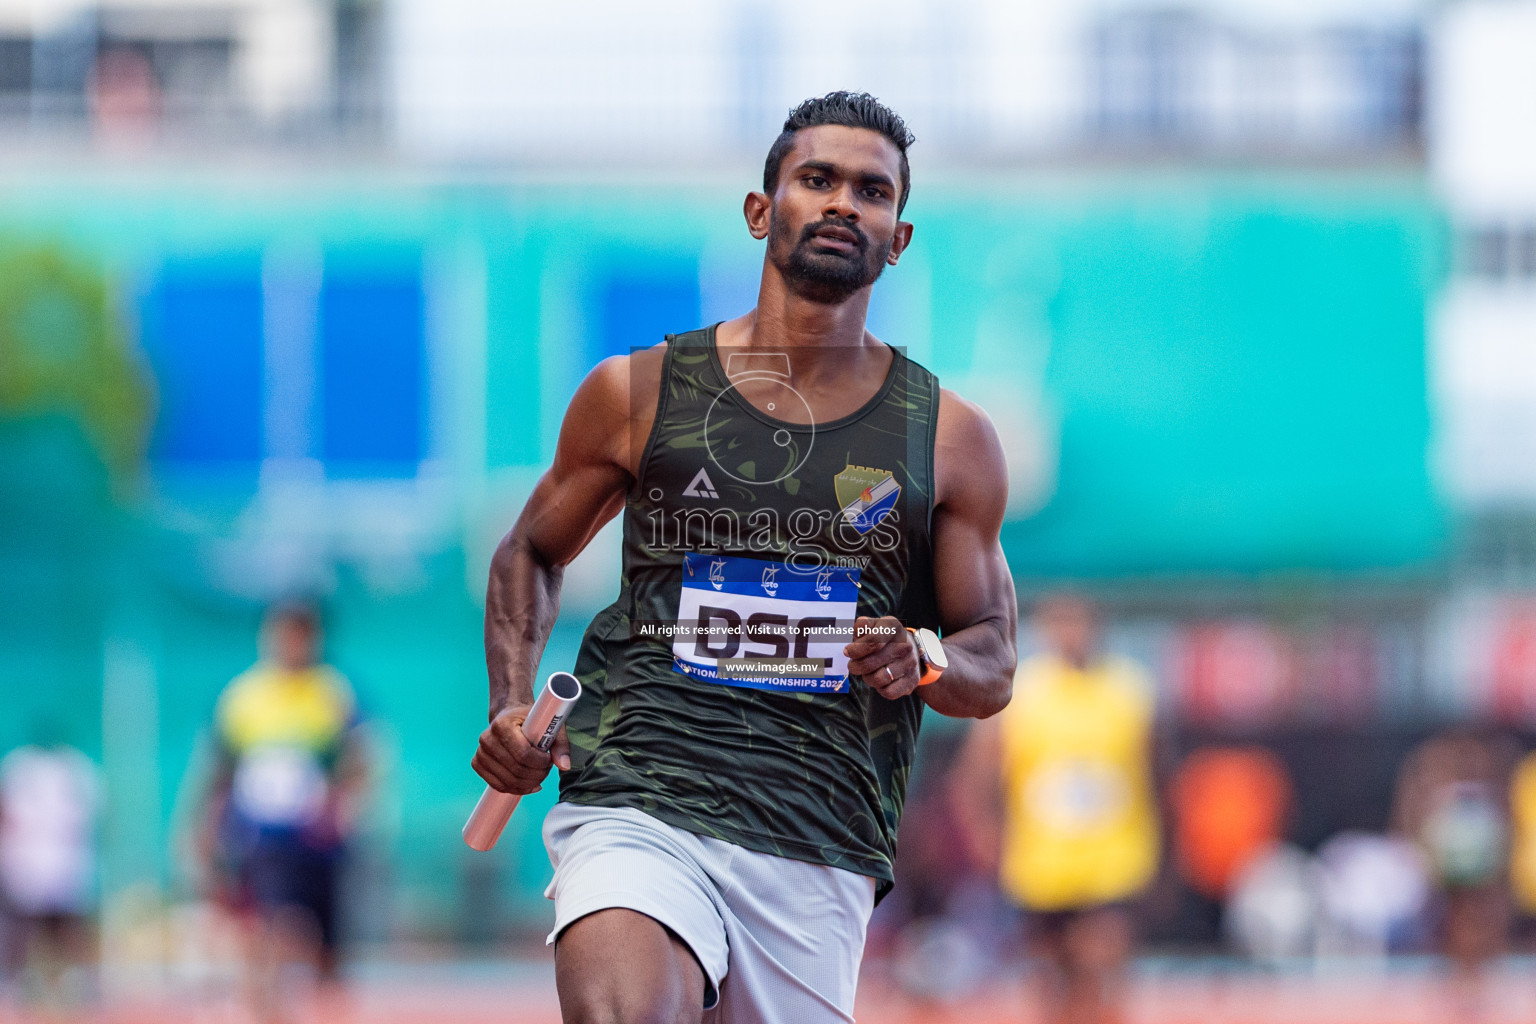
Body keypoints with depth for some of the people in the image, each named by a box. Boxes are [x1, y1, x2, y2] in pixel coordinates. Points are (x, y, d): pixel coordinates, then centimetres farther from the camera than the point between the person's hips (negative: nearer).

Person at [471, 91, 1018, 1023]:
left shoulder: (951, 439, 9)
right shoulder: (637, 393, 8)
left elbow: (993, 669, 14)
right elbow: (532, 554, 23)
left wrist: (926, 659, -10)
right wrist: (512, 706, 6)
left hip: (820, 855, 2)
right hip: (636, 806, -2)